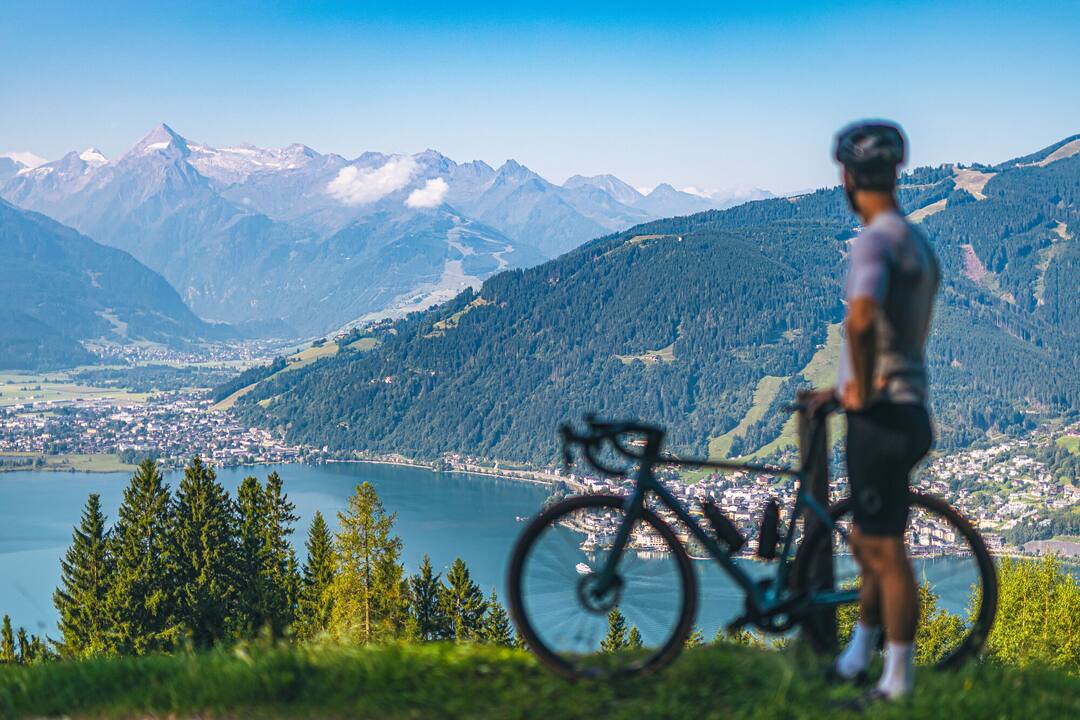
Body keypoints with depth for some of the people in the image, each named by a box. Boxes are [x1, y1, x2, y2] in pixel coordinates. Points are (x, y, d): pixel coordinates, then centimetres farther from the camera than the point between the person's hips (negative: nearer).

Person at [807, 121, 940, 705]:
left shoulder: (876, 241, -16)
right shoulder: (916, 242, 15)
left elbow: (861, 319, -35)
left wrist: (861, 390, -22)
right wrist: (846, 388, 22)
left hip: (882, 418, -10)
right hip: (903, 410, 10)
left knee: (884, 551, -2)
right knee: (868, 542, 19)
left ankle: (898, 685, 6)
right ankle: (858, 658, 32)